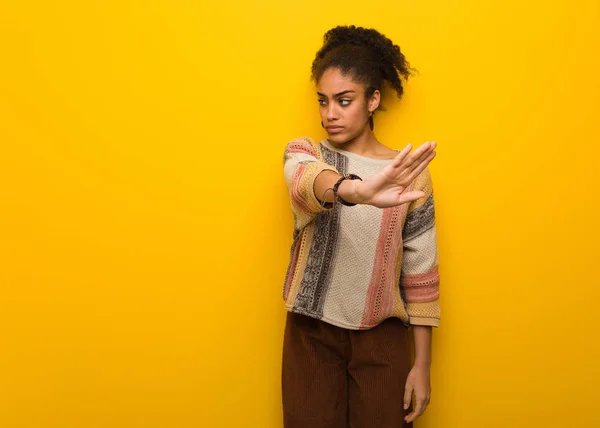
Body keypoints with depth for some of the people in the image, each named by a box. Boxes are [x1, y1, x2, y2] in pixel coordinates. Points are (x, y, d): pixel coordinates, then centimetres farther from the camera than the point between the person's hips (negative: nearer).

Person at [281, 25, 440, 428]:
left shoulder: (410, 174, -4)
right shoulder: (303, 153, -3)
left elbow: (421, 274, -1)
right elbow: (310, 181, -29)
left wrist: (422, 364, -1)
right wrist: (358, 191, -52)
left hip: (382, 336, 0)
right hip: (313, 332, 0)